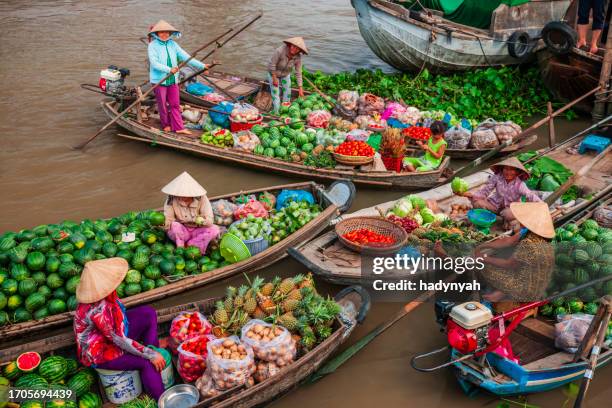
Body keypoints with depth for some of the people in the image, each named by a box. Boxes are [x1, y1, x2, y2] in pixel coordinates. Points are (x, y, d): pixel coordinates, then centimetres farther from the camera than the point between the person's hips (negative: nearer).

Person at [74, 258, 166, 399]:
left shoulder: (100, 293, -14)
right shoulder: (97, 309, -37)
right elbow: (120, 341, -30)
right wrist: (150, 355, -23)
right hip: (98, 353, -9)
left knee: (149, 313, 2)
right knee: (147, 362, -20)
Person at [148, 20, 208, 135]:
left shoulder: (173, 44, 6)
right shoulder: (153, 45, -9)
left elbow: (185, 56, 1)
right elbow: (154, 63, -19)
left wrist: (201, 66, -8)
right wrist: (169, 69, -32)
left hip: (173, 79, 4)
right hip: (159, 80, -4)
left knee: (175, 104, 6)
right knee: (163, 104, 8)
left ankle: (178, 127, 10)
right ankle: (166, 125, 26)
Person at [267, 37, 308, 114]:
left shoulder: (298, 57, -25)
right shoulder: (280, 50, -39)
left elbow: (298, 73, -17)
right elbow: (272, 64, -28)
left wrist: (300, 88, -18)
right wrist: (274, 79, -20)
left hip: (286, 74, 4)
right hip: (273, 73, -4)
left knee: (287, 93, 8)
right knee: (275, 93, -3)